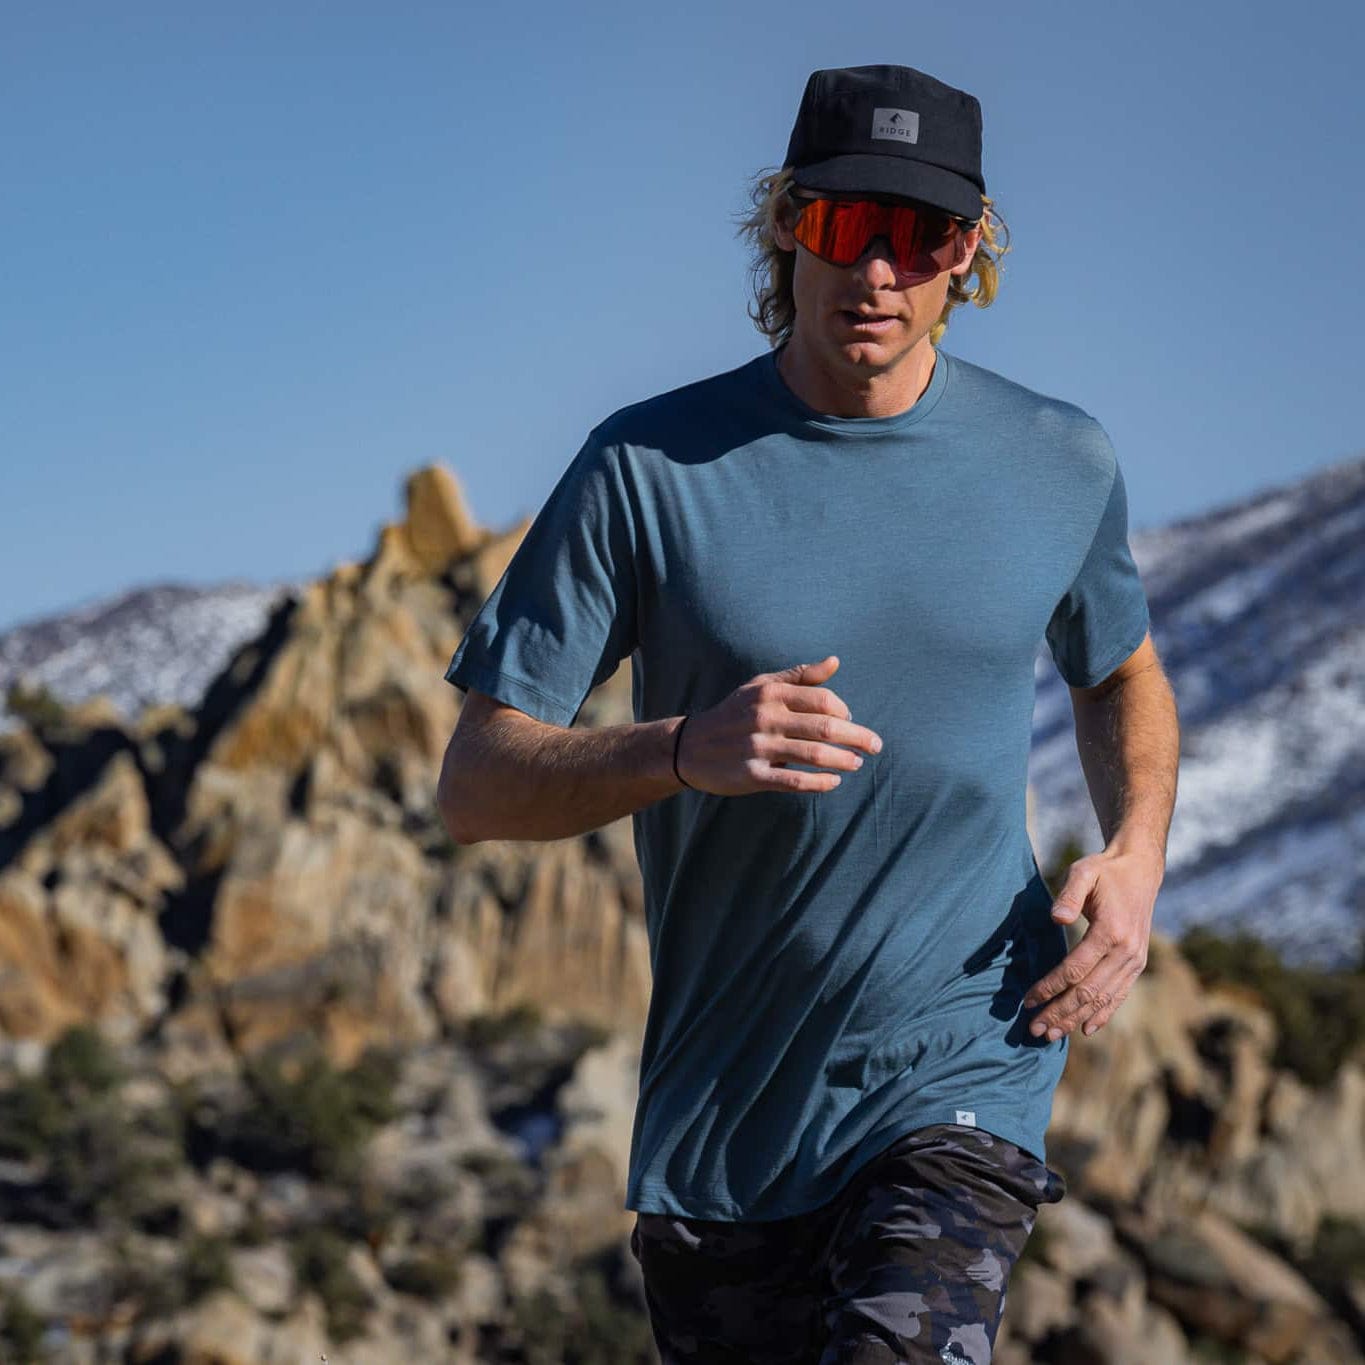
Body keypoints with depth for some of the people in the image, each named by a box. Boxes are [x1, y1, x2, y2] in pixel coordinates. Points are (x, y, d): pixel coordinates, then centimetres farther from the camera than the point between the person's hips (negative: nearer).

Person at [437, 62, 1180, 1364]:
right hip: (717, 1109, 1)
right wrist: (684, 752, -25)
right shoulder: (649, 467, -5)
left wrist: (1135, 857, 3)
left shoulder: (1059, 464, 3)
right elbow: (474, 787, -7)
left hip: (962, 1075, 0)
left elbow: (1121, 676, 24)